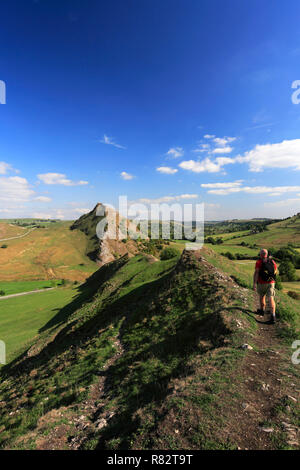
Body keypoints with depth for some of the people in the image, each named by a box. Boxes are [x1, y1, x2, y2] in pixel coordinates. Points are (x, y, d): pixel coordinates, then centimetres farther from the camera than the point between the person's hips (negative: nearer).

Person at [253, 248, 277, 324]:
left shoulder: (259, 262, -10)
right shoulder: (272, 261, 4)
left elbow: (256, 273, -18)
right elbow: (275, 271, 15)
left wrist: (254, 283, -21)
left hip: (262, 283, -2)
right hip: (271, 283, 2)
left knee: (262, 296, 20)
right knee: (271, 299, -2)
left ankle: (262, 310, 39)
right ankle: (273, 316, -15)